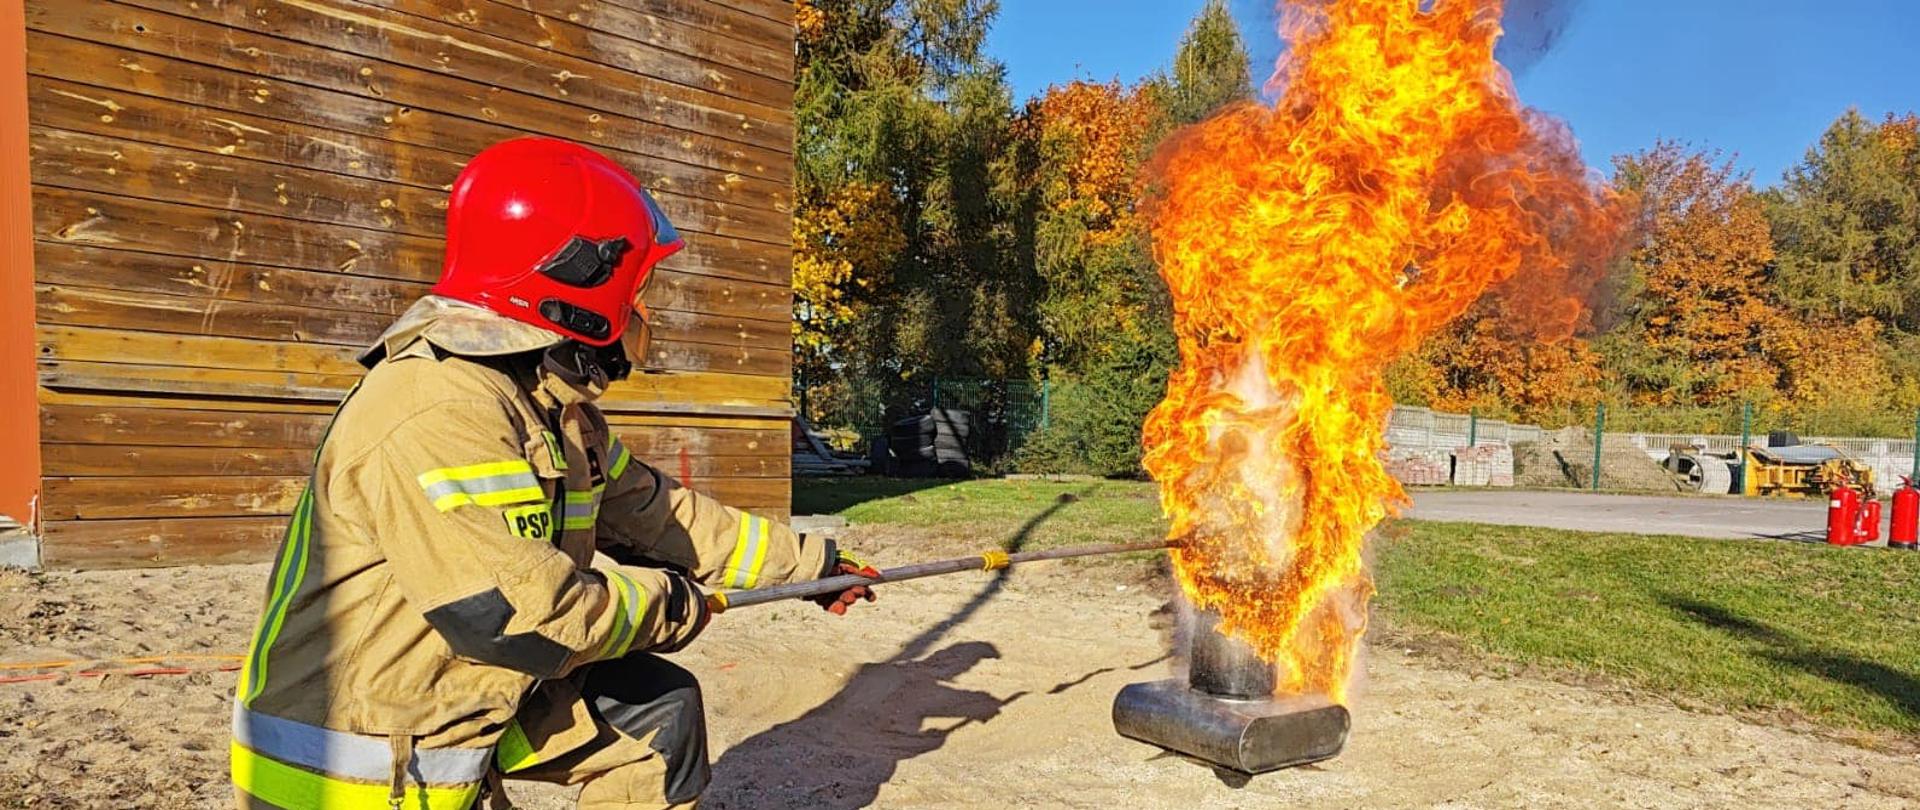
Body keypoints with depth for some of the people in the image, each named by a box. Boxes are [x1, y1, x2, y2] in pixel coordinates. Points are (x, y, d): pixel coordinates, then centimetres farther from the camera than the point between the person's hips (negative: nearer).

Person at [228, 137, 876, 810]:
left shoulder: (557, 409, 3)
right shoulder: (436, 415, -27)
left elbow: (659, 514, 11)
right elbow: (522, 618, -30)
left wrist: (808, 563, 14)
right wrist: (666, 603, -13)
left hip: (474, 699, 9)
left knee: (659, 708, 7)